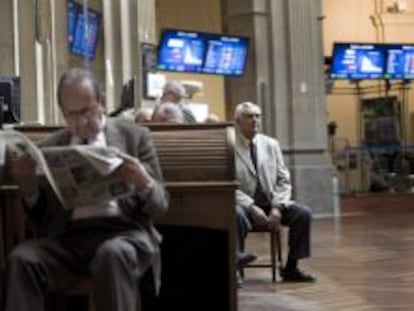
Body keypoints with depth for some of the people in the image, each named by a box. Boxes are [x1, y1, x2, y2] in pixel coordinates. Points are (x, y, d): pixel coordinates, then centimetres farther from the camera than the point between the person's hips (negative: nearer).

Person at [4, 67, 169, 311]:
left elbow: (160, 206, 6)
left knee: (113, 254, -37)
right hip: (70, 238, 2)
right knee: (22, 258, -28)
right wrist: (28, 187, -6)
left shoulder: (135, 136, 9)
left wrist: (143, 181, -17)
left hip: (123, 232, -2)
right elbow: (42, 219, 15)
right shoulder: (50, 147, 15)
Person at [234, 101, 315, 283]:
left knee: (303, 213, -17)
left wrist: (277, 207, -10)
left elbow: (283, 181, 7)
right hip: (243, 203, -4)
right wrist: (251, 207, -22)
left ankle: (291, 268, -5)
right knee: (237, 217, -37)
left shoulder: (271, 144, 9)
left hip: (272, 202, 5)